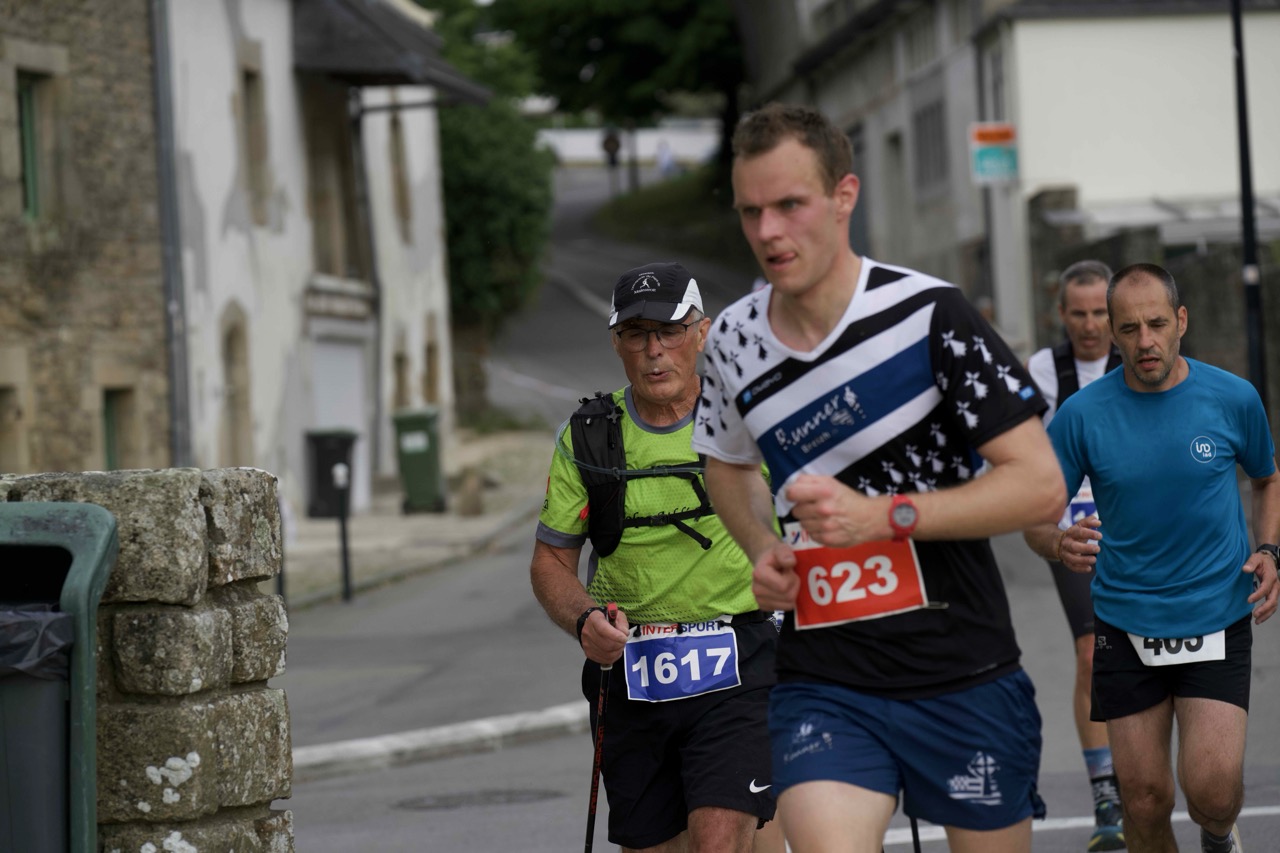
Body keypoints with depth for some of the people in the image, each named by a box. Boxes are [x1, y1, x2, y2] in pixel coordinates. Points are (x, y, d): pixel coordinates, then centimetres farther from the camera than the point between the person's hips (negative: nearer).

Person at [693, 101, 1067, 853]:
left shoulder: (930, 316, -11)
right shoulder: (735, 340, 4)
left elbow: (1041, 486, -12)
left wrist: (884, 517, -21)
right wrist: (764, 550, 6)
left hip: (963, 680, -2)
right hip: (821, 687, 2)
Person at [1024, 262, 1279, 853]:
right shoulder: (1082, 414, -7)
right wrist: (1059, 544, -24)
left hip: (1216, 621, -1)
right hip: (1124, 623, 1)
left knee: (1213, 790, -14)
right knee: (1144, 800, 0)